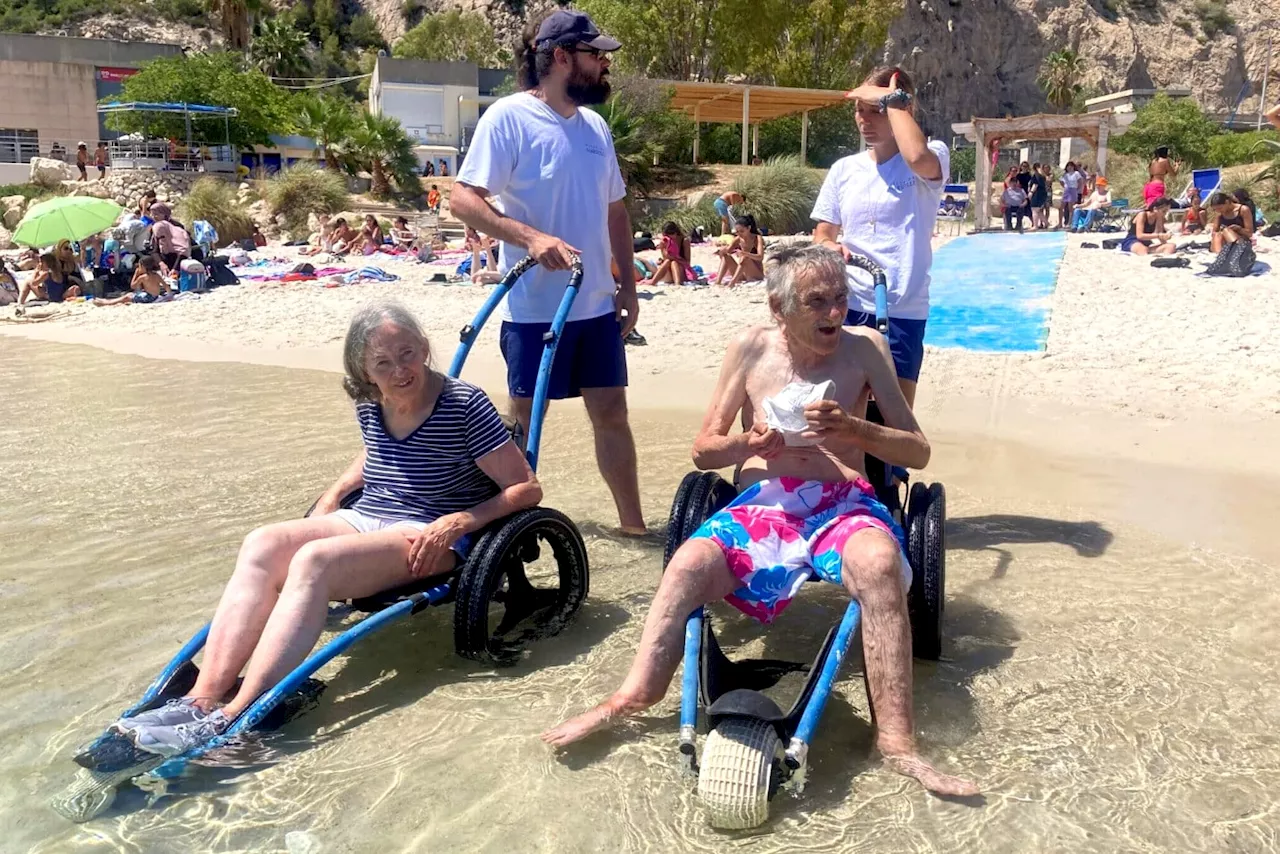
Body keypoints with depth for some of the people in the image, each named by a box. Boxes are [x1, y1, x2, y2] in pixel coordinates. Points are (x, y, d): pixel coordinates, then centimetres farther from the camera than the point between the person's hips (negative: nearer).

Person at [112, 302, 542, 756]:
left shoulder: (464, 404, -13)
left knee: (314, 560, -32)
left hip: (431, 537, -7)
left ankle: (235, 719, -34)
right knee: (262, 545, -19)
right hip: (363, 520, 7)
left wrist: (458, 522, -25)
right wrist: (335, 491, 14)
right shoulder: (370, 407, 7)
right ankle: (204, 697, -27)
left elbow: (527, 488, -13)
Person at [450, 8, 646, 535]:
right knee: (524, 416, 7)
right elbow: (463, 200, -17)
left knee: (611, 411, 8)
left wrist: (628, 287, 14)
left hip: (596, 304, 6)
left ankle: (633, 523, 18)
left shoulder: (595, 125, 11)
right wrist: (531, 237, -29)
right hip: (535, 306, -6)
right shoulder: (508, 117, -9)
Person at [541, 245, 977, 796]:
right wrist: (750, 445, -12)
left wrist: (854, 430, -16)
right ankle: (633, 696, -16)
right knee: (687, 564, -27)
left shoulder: (865, 347, 4)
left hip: (844, 503, -1)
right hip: (761, 504, 2)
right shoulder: (752, 349, 7)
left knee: (879, 561, -35)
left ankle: (895, 737, -31)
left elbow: (918, 451, 3)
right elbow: (703, 449, 11)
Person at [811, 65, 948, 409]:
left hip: (903, 310, -3)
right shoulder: (844, 169, 8)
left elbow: (918, 157, -29)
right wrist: (830, 248, -12)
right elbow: (822, 235, 13)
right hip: (848, 306, 3)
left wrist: (892, 98, -16)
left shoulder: (933, 157, -3)